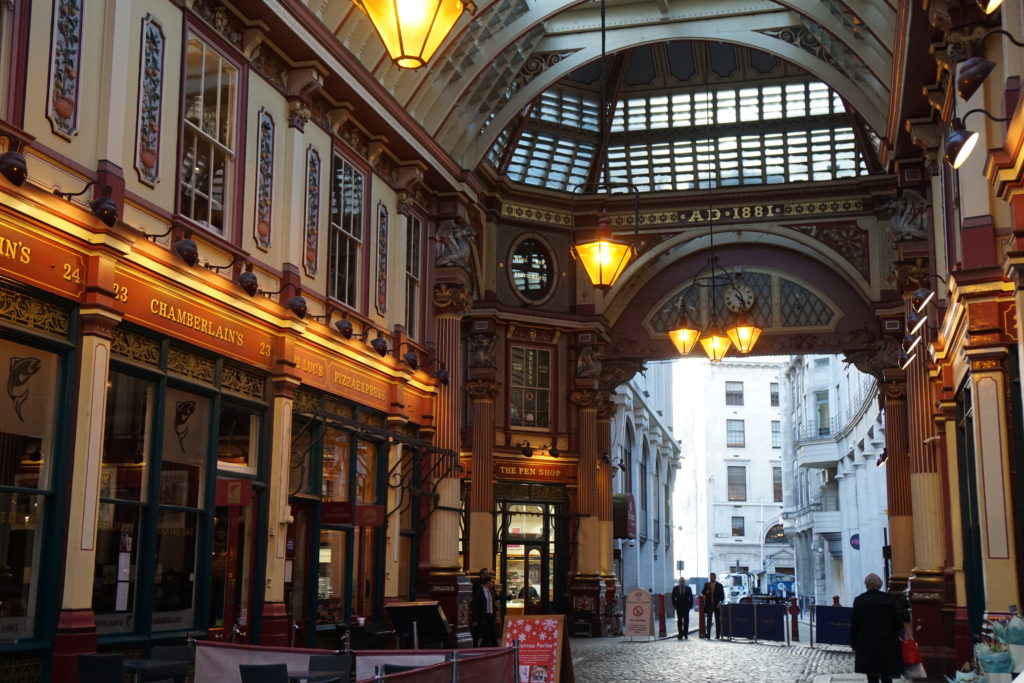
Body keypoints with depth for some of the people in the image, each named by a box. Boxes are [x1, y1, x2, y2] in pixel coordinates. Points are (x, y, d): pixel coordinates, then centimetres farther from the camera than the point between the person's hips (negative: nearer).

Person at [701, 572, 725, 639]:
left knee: (718, 620, 5)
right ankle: (708, 634, -9)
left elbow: (722, 596, 1)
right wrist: (706, 592, -13)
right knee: (708, 620, -6)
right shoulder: (706, 585, 8)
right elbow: (702, 592, 10)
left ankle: (718, 635, 10)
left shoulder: (719, 585, 1)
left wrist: (720, 603, -12)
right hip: (709, 605, 1)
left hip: (717, 605, -1)